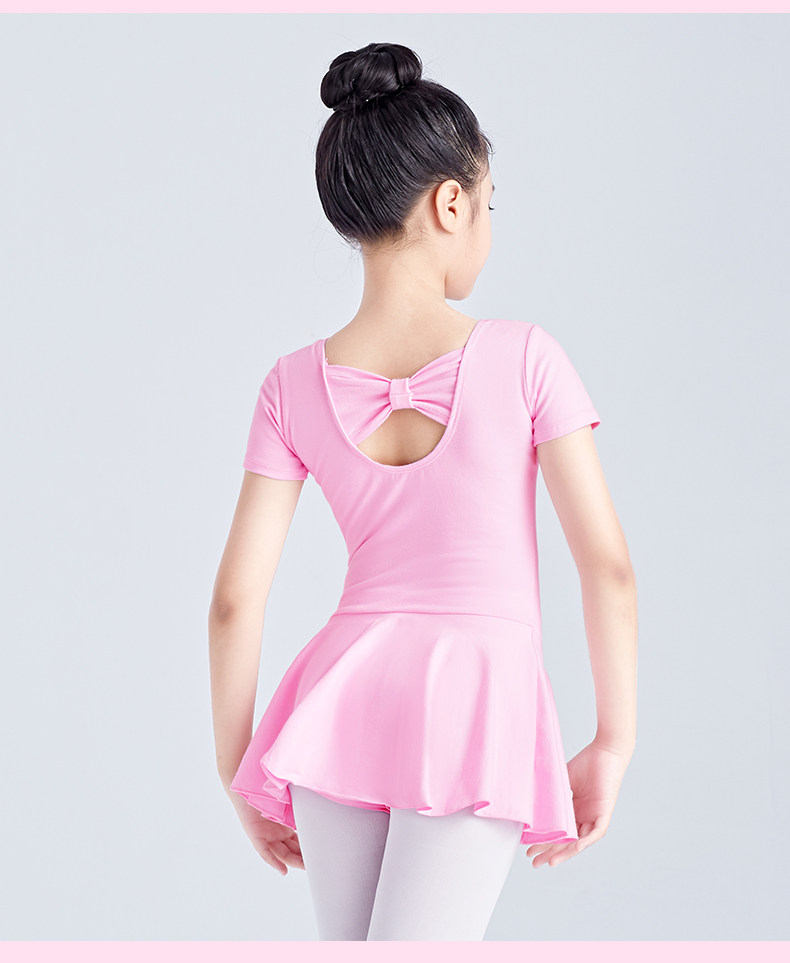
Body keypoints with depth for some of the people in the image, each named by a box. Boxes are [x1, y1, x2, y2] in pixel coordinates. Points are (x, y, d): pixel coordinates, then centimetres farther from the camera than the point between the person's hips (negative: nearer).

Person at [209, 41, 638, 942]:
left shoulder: (295, 385, 1)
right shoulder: (522, 357, -5)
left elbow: (235, 600, 0)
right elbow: (608, 565, -6)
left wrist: (235, 768, 11)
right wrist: (613, 742, 3)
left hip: (342, 698, 3)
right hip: (482, 712, -3)